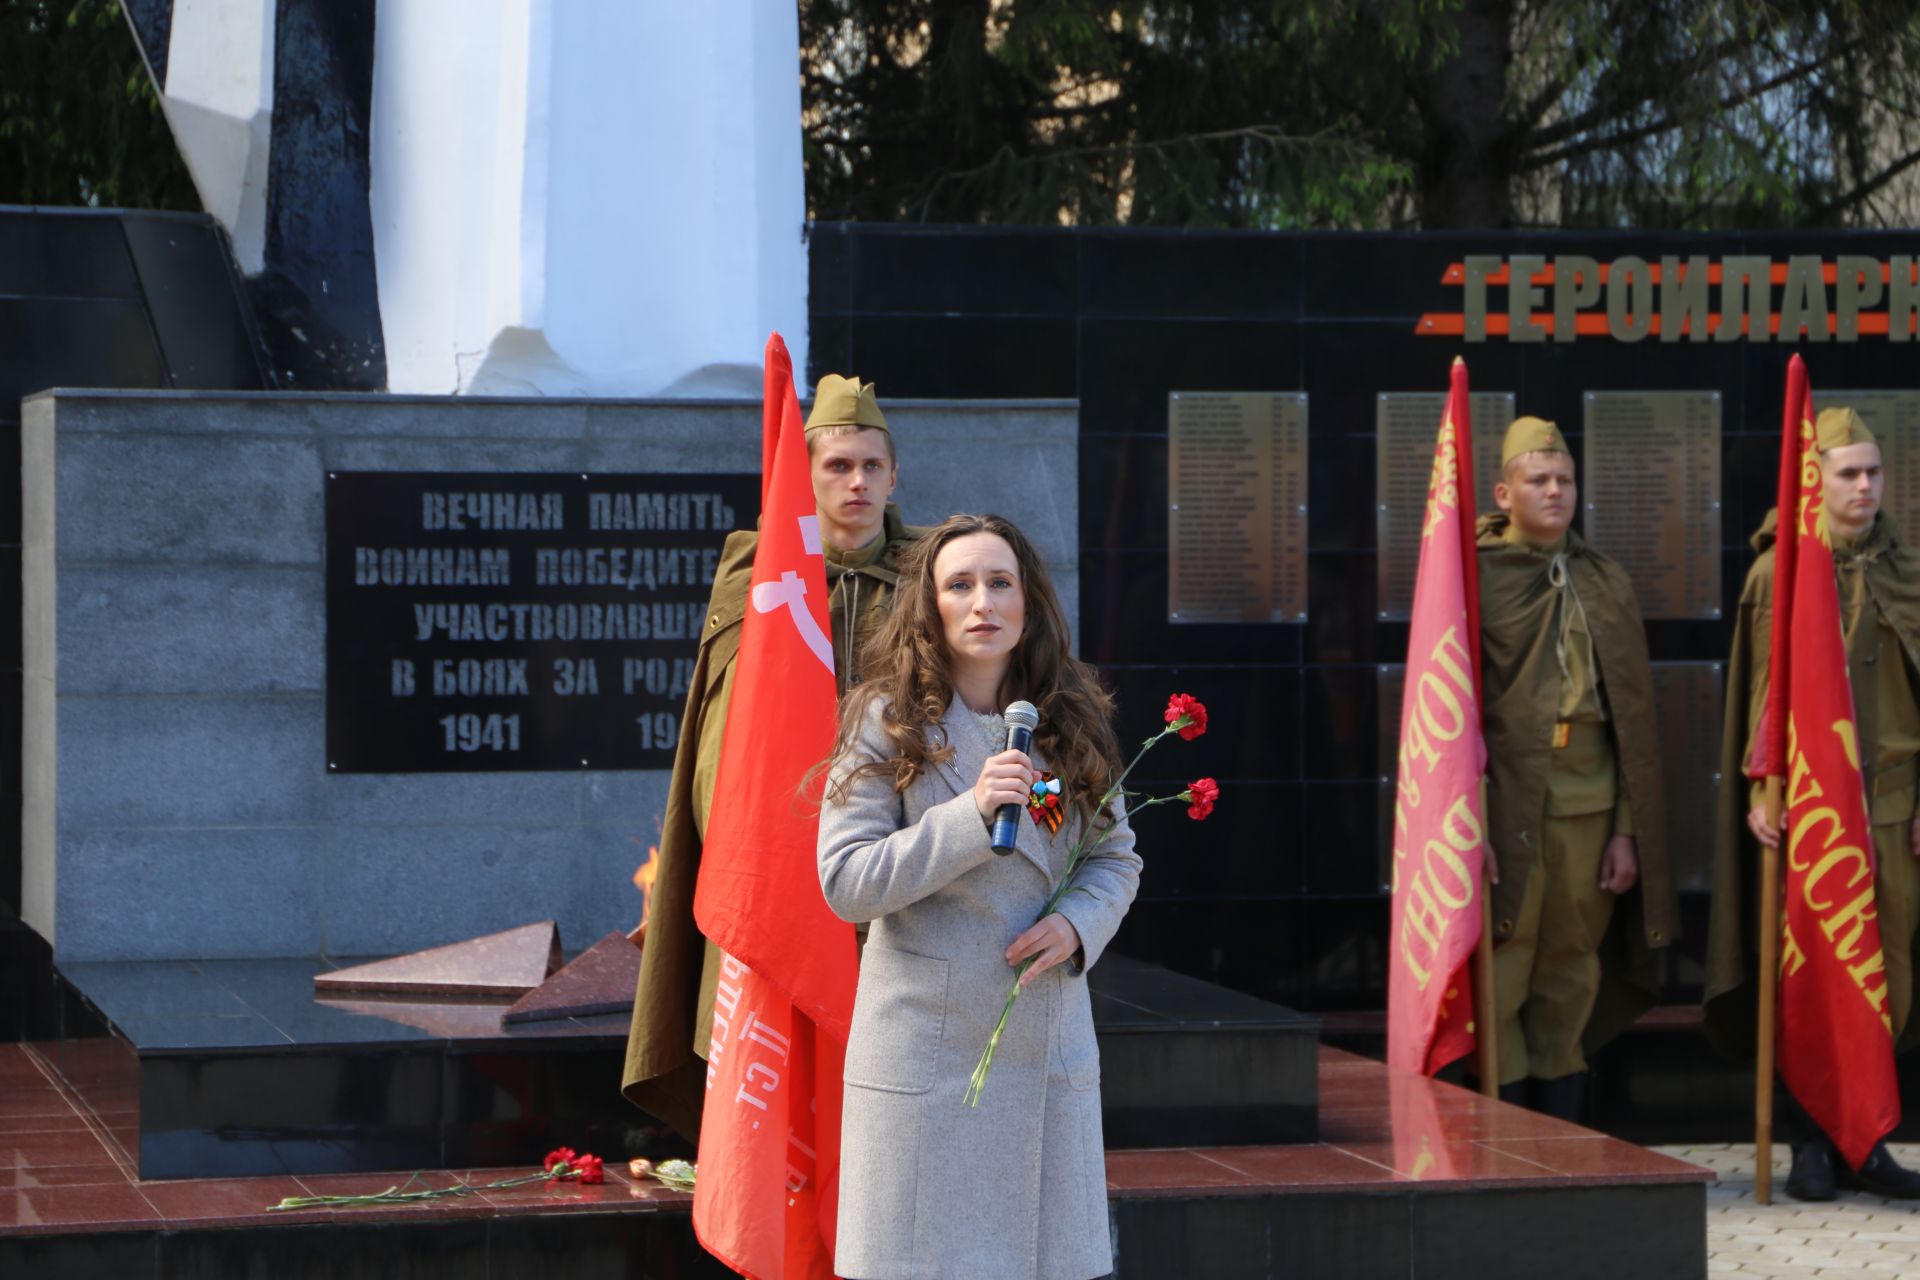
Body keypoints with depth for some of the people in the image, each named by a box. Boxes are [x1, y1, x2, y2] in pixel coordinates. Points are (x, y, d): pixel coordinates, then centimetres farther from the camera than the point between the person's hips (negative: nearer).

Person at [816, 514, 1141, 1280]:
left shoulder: (1071, 719, 8)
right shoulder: (888, 723, -4)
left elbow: (1116, 855, 15)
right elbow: (845, 883, -11)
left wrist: (1078, 924, -7)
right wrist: (969, 815, -21)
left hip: (1049, 1044, 4)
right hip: (929, 1044, -4)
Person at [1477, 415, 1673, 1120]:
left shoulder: (1607, 586, 13)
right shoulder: (1473, 578, 1)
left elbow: (1634, 717, 13)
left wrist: (1627, 830, 6)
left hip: (1590, 801, 4)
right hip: (1505, 796, -4)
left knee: (1572, 974, 6)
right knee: (1501, 978, -4)